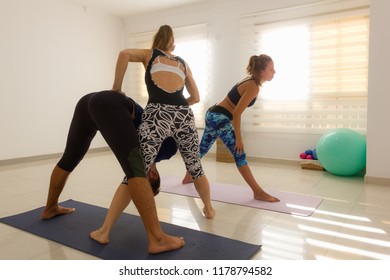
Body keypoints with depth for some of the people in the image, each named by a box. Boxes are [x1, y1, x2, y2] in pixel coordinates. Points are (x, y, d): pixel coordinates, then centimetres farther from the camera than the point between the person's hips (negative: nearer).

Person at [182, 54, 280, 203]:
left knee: (202, 149, 22)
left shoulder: (249, 81, 10)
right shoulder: (253, 87, -18)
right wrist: (238, 138, -16)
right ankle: (258, 192, -7)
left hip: (214, 114, 10)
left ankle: (188, 177, 40)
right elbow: (237, 113, -20)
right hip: (219, 117, -10)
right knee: (239, 154, -10)